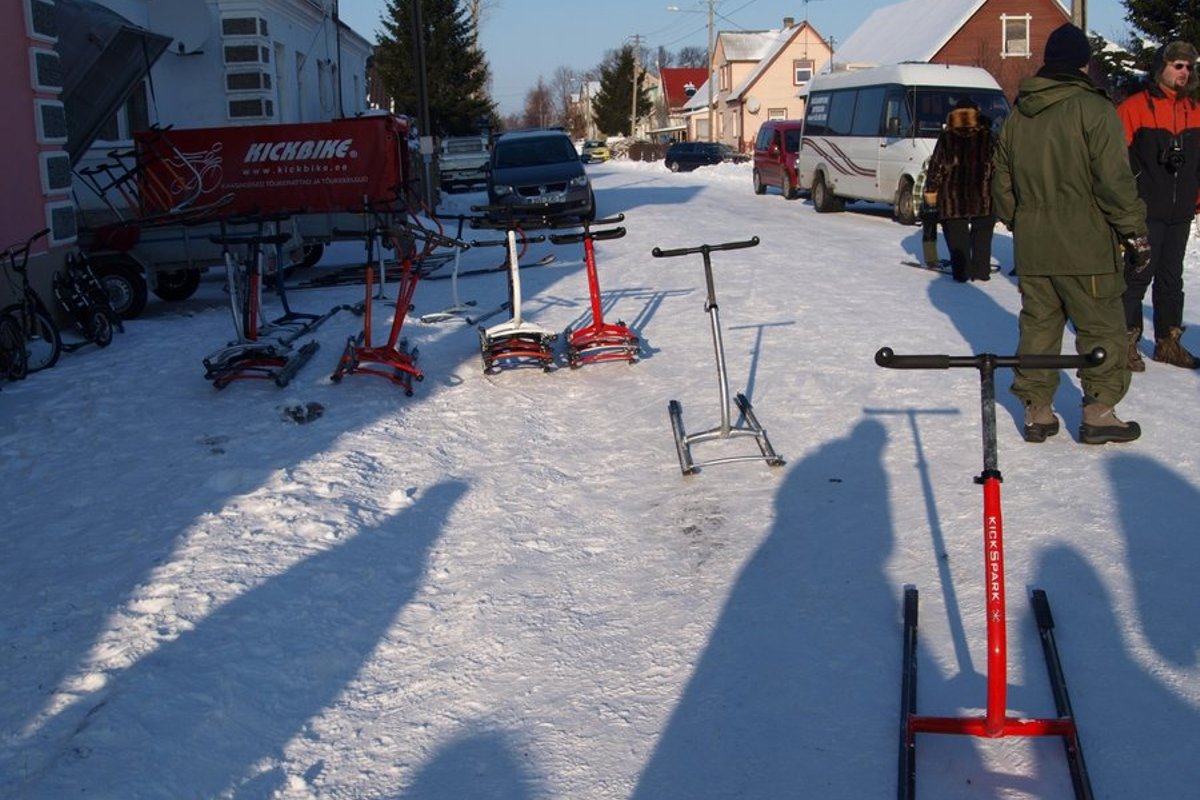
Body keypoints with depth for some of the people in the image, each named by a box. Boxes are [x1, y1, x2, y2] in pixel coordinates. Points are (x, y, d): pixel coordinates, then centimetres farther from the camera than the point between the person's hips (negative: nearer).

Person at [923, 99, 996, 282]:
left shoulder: (946, 137, 3)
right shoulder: (986, 135, 5)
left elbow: (936, 165, 1)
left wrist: (931, 190, 6)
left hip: (952, 195, -1)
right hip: (982, 195, 1)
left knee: (957, 235, 4)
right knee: (982, 234, 11)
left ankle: (961, 272, 0)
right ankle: (980, 271, 9)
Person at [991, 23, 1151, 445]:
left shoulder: (1017, 114, 9)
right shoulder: (1093, 108, -11)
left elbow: (1001, 181, 15)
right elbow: (1114, 179, -15)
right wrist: (1135, 231, -6)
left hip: (1032, 247, 6)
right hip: (1086, 245, -5)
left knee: (1038, 326, 12)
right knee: (1102, 327, 5)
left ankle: (1037, 411, 15)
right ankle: (1099, 412, 7)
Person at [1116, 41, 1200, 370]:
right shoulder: (1135, 107, -8)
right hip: (1144, 212, -6)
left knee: (1171, 278, 13)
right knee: (1137, 277, -3)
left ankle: (1169, 342, 23)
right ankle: (1127, 342, 6)